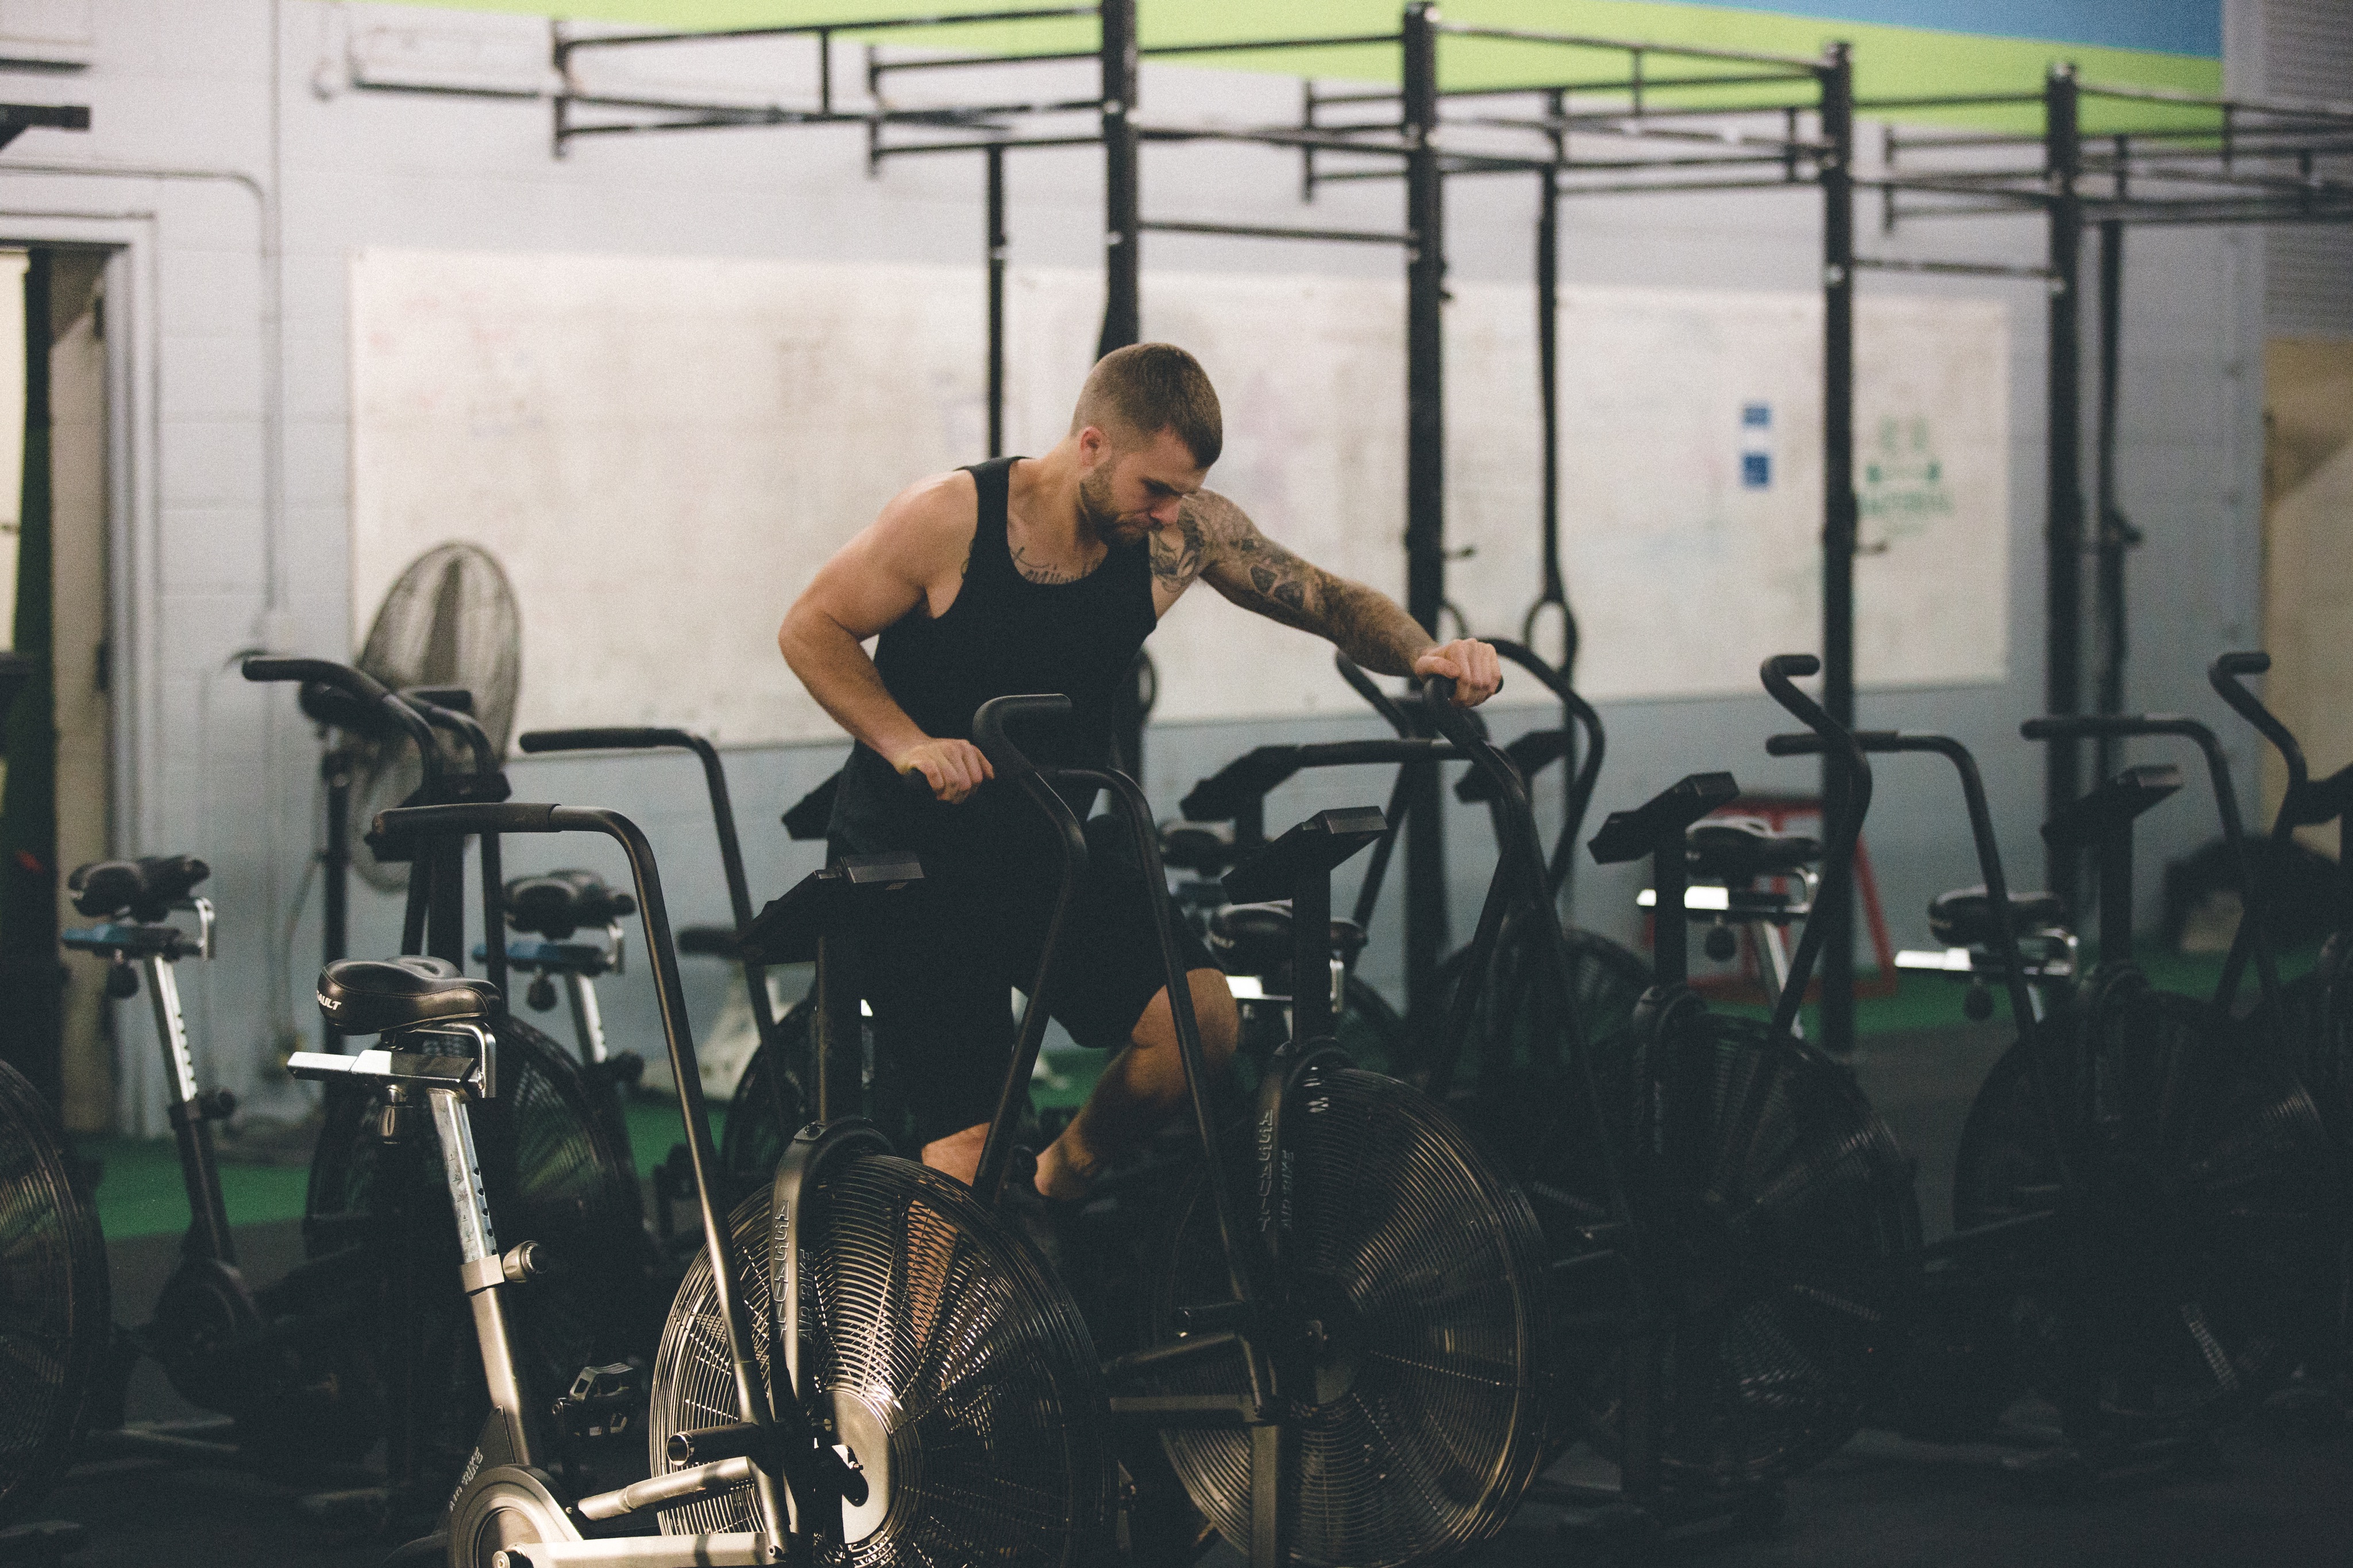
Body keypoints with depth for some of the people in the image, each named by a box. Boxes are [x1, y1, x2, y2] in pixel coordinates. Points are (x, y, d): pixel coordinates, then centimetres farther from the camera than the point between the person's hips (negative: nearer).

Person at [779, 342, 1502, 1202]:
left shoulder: (1182, 529, -8)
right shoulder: (953, 516, -18)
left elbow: (1329, 599, -2)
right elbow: (811, 629, -9)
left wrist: (1422, 654, -23)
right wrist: (908, 743, -23)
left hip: (1052, 843, 4)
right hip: (912, 856, -4)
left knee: (1203, 1020, -19)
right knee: (967, 1152, -16)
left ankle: (1064, 1174, 10)